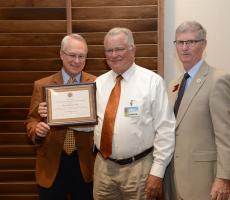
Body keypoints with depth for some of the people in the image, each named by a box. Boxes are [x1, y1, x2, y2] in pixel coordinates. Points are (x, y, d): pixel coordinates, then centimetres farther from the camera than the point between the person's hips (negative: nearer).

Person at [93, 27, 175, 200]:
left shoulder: (152, 81, -8)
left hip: (139, 168, -4)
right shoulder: (99, 83, 7)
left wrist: (157, 171, -12)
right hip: (103, 166, 4)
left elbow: (165, 129, -10)